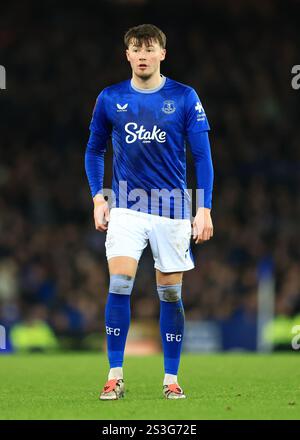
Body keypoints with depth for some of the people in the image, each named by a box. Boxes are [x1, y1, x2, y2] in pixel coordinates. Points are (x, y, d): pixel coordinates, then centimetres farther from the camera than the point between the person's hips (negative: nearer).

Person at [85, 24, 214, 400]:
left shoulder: (184, 98, -2)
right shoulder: (109, 99, 2)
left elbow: (202, 156, -1)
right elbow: (94, 150, 14)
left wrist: (204, 209, -7)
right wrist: (98, 197, 5)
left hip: (172, 208, -1)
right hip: (126, 207, 1)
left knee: (170, 294, 3)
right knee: (119, 285, -13)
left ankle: (171, 379, 13)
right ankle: (115, 376, -7)